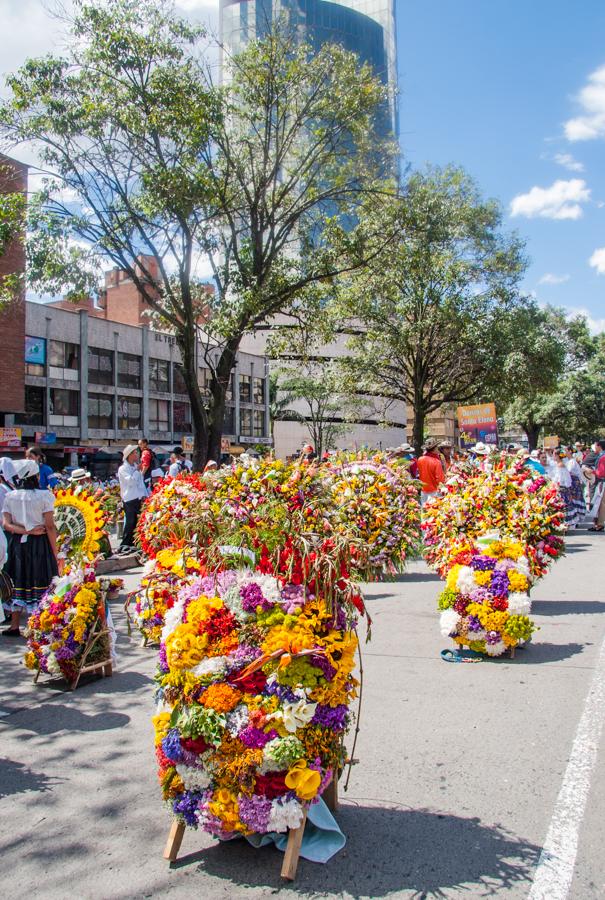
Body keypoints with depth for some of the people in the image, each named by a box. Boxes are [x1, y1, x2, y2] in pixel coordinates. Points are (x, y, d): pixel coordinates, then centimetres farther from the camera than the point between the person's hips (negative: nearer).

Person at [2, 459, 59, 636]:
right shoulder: (44, 495, -9)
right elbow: (50, 526, -10)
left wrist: (25, 530, -9)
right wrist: (56, 553, -5)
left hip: (17, 543, 4)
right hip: (40, 544, -4)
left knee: (18, 583, 12)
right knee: (40, 584, 2)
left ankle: (14, 626, 18)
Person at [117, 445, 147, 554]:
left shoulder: (136, 467, 16)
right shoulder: (123, 469, -5)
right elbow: (130, 481, -18)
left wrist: (144, 495, 9)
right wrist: (137, 471, -13)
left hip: (139, 499, 6)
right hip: (129, 500, -6)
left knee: (137, 522, 6)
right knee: (130, 523, -8)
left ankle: (132, 543, 15)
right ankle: (124, 545, -4)